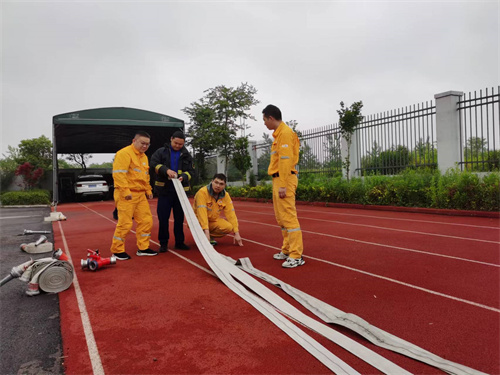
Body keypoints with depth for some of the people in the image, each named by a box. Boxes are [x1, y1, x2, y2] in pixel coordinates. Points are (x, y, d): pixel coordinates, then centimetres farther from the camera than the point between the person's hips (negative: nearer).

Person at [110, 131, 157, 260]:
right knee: (125, 223, -6)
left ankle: (143, 248, 19)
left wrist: (148, 190, 19)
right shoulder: (124, 153, -10)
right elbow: (118, 174, -18)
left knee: (146, 220, 8)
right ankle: (117, 250, 10)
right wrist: (125, 191, -22)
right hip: (126, 195, -9)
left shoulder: (143, 156, 19)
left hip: (141, 194, 9)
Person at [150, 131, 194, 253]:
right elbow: (154, 164, -8)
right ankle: (163, 243, 11)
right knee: (163, 217, 0)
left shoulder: (186, 155, 9)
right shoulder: (161, 151, 4)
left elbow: (190, 171, 4)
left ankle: (179, 242, 19)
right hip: (164, 190, -2)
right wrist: (166, 170, -24)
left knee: (179, 218, 9)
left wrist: (183, 177, -18)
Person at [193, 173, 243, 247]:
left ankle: (210, 237, 2)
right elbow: (201, 213, -31)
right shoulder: (202, 192, -22)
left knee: (228, 227, -22)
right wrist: (206, 231, -40)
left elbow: (230, 214, -6)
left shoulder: (226, 195, -5)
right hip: (199, 220, -4)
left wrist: (236, 233, -11)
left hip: (214, 220, 4)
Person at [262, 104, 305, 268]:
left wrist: (283, 185, -21)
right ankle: (287, 250, 25)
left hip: (284, 180, -10)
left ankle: (296, 256, -4)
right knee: (281, 218, 15)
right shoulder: (279, 133, 19)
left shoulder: (285, 133, -10)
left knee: (288, 217, -9)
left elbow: (286, 160, -18)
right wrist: (278, 183, 16)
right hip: (278, 179, 10)